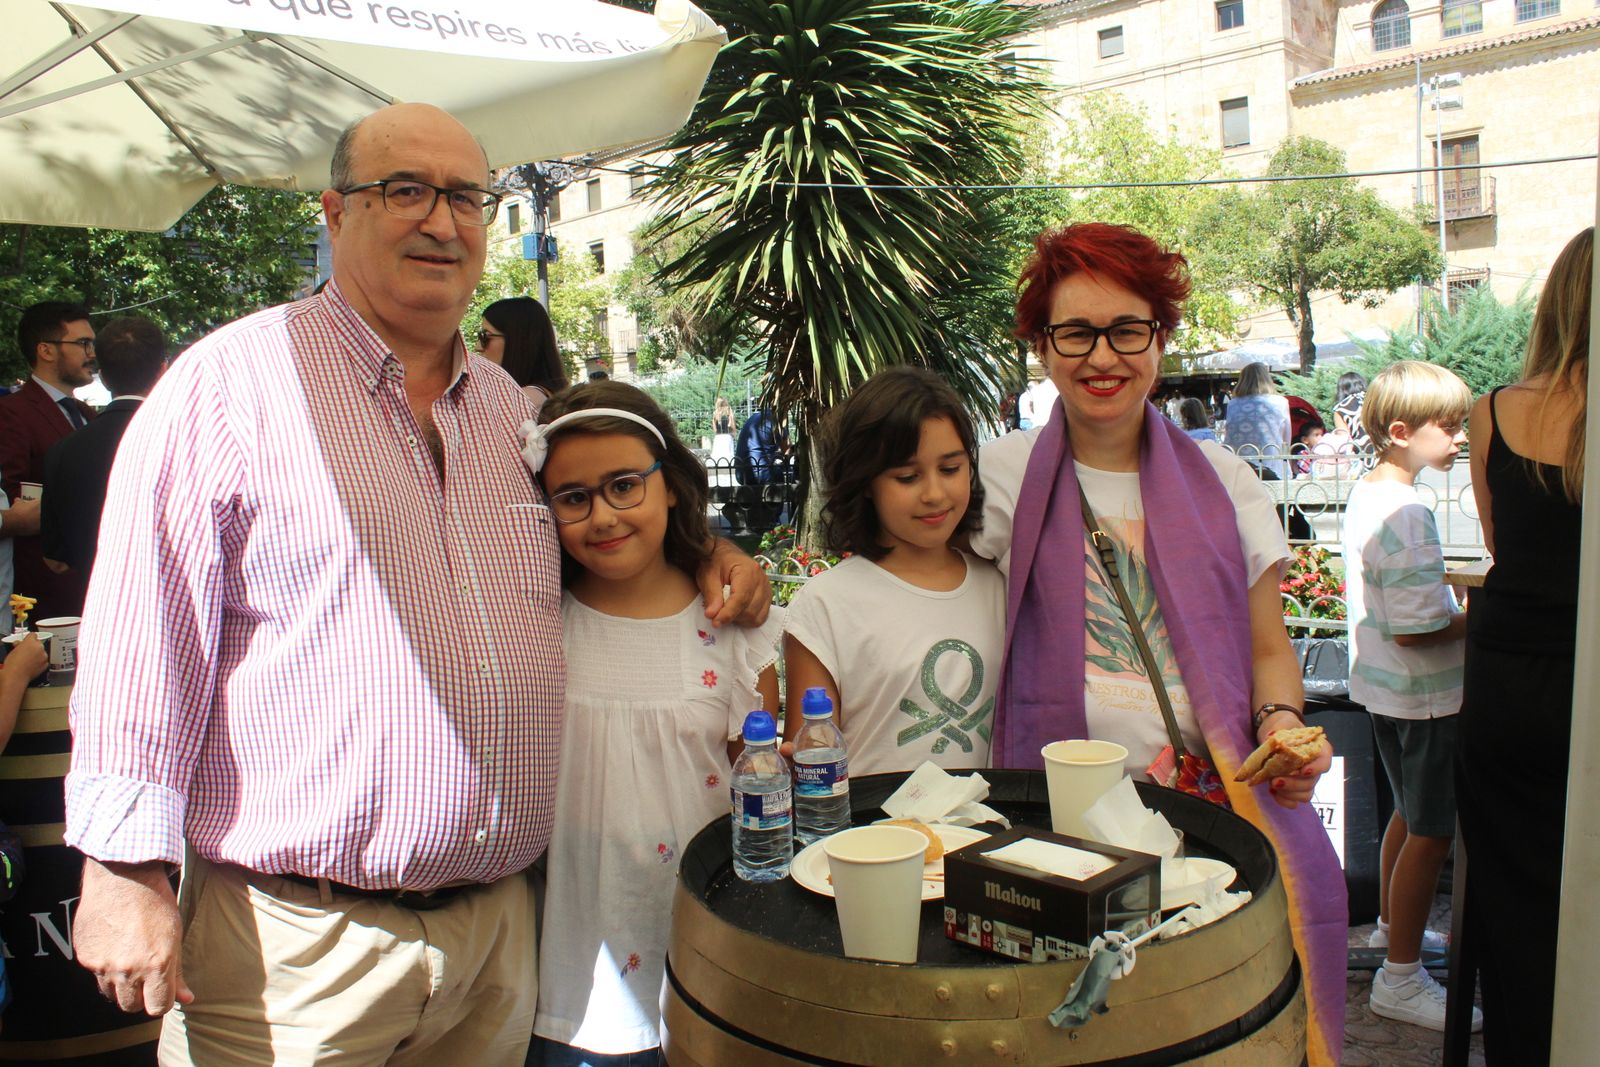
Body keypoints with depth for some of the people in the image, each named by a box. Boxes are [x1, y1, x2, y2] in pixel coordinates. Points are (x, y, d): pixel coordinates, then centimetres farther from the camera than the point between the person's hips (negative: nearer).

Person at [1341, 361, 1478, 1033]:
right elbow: (1417, 629, -27)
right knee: (1432, 833, 1)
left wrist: (1453, 601, 12)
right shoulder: (1407, 513, -25)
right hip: (1424, 695, -10)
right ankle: (1400, 980, 11)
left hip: (1383, 687, 10)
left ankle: (1391, 927, 43)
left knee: (1410, 814, 25)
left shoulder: (1364, 495, 6)